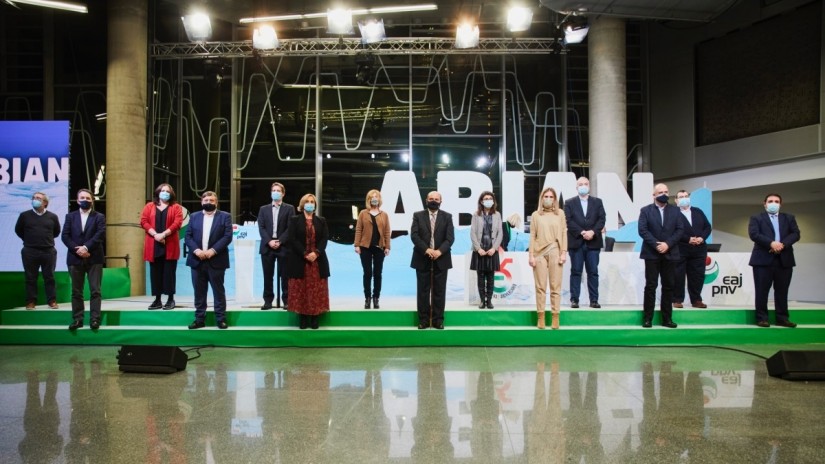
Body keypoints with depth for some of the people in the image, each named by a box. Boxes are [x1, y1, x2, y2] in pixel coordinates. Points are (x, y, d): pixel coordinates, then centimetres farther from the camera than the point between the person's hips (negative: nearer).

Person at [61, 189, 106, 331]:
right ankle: (77, 319, 11)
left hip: (94, 258, -2)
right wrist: (77, 250, -12)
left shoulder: (99, 217, 6)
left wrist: (86, 247, -18)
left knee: (95, 290, -3)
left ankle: (94, 319, -1)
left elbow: (100, 235, -8)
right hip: (75, 258, 3)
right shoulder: (70, 216, 13)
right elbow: (65, 236, 2)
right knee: (76, 292, 6)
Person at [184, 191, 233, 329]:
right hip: (197, 260, 3)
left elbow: (228, 236, -7)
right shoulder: (194, 217, 12)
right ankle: (199, 319, 15)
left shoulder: (224, 216, 2)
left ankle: (221, 319, 9)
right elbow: (188, 236, 4)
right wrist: (196, 250, -13)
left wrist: (213, 250, -17)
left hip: (216, 260, -3)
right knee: (199, 291, 7)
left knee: (218, 291, 3)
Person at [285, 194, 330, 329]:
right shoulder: (294, 220, 5)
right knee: (301, 289, -1)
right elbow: (293, 239, -5)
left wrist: (316, 253, -15)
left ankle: (315, 319, 6)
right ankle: (303, 319, 4)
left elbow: (324, 239, 2)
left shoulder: (321, 221, 11)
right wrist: (305, 254, -15)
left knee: (317, 290, 1)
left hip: (318, 260, 2)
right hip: (299, 261, -2)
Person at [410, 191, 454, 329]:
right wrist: (426, 250, -17)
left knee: (439, 291, 3)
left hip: (441, 259, 0)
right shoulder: (418, 215, 5)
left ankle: (438, 319, 11)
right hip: (422, 259, 0)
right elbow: (414, 235, -5)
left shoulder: (447, 217, 7)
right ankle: (423, 319, 10)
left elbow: (450, 237, -2)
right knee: (423, 291, 3)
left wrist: (439, 251, -17)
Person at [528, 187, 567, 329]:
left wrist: (564, 252, -2)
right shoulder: (535, 215, 7)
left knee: (555, 286, 0)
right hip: (539, 253, 0)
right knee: (540, 286, 1)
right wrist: (531, 255, -2)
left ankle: (555, 317, 4)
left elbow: (564, 233, 6)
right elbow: (532, 236, 4)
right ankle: (541, 317, 6)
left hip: (555, 252, 0)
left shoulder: (560, 213, 8)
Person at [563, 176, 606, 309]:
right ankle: (574, 299, 4)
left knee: (593, 272, 3)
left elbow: (602, 219, 2)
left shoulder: (597, 202, 12)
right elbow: (568, 221, -5)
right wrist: (582, 232, -15)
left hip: (593, 242, 2)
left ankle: (594, 300, 6)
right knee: (576, 272, 1)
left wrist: (593, 232, -13)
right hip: (576, 242, -1)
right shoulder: (569, 203, 7)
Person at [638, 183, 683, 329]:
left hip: (670, 254, 3)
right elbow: (642, 230, -7)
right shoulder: (645, 210, 2)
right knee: (650, 286, -2)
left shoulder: (675, 210, 9)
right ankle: (648, 318, 2)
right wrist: (656, 245, -16)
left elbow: (680, 230, 1)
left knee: (668, 286, 5)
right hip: (652, 254, -3)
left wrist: (667, 244, -13)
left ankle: (667, 318, 12)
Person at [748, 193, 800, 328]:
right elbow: (754, 234, -9)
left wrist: (782, 244, -14)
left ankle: (782, 318, 13)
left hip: (784, 259, 3)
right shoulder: (756, 218, 7)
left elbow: (795, 234, 3)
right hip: (763, 259, -3)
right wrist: (771, 243, -21)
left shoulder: (789, 218, 16)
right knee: (762, 291, -2)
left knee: (782, 291, 6)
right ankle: (762, 318, 3)